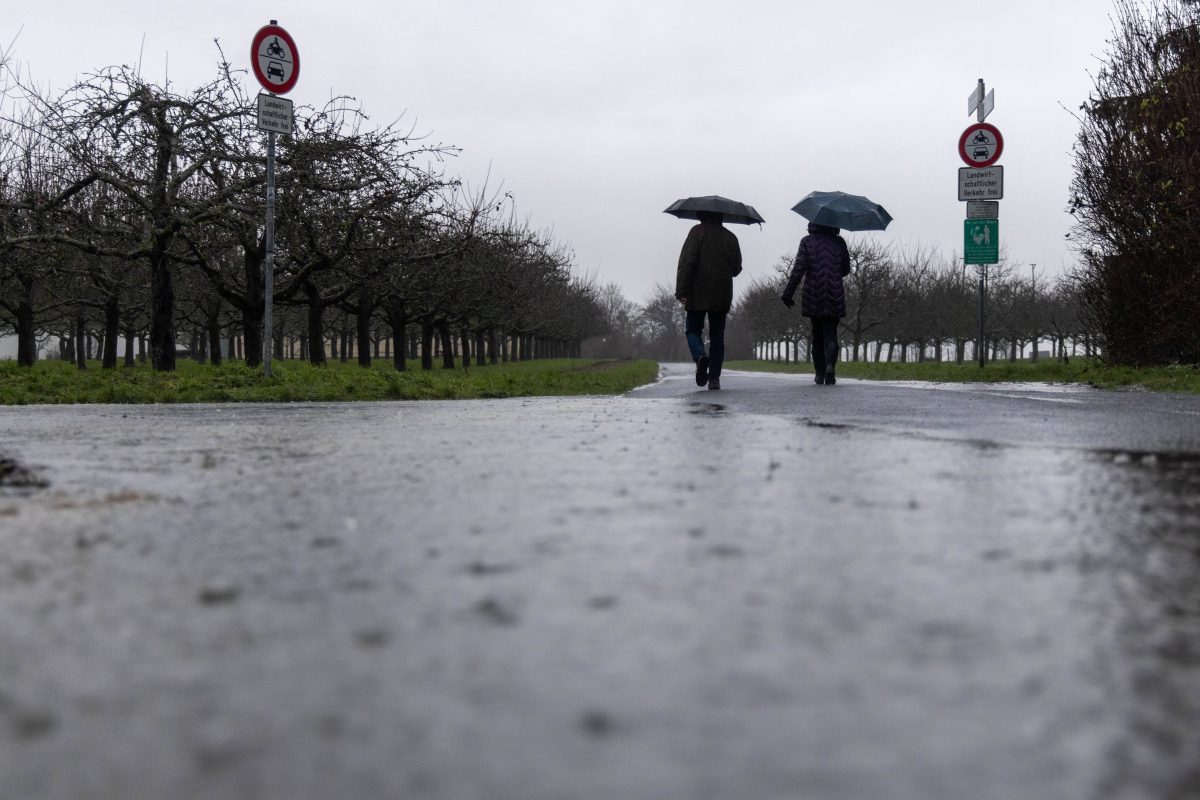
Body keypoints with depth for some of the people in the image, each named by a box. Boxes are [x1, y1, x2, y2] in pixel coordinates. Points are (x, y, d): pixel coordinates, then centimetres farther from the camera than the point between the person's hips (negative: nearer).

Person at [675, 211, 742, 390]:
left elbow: (687, 261, -12)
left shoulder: (697, 232, -3)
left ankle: (700, 356, -22)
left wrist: (681, 290, -13)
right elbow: (737, 267, 12)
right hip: (722, 295, 3)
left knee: (693, 330, 8)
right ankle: (714, 377, 2)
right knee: (717, 335, 8)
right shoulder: (730, 237, 8)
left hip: (698, 294, -3)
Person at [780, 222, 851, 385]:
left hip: (814, 297, 0)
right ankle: (830, 364, -25)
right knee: (830, 332, 0)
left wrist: (788, 293, -7)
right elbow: (846, 269, 10)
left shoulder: (807, 242, -1)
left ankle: (820, 373, 13)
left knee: (817, 334, 12)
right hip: (835, 297, 0)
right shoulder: (839, 242, 4)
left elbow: (798, 269, -9)